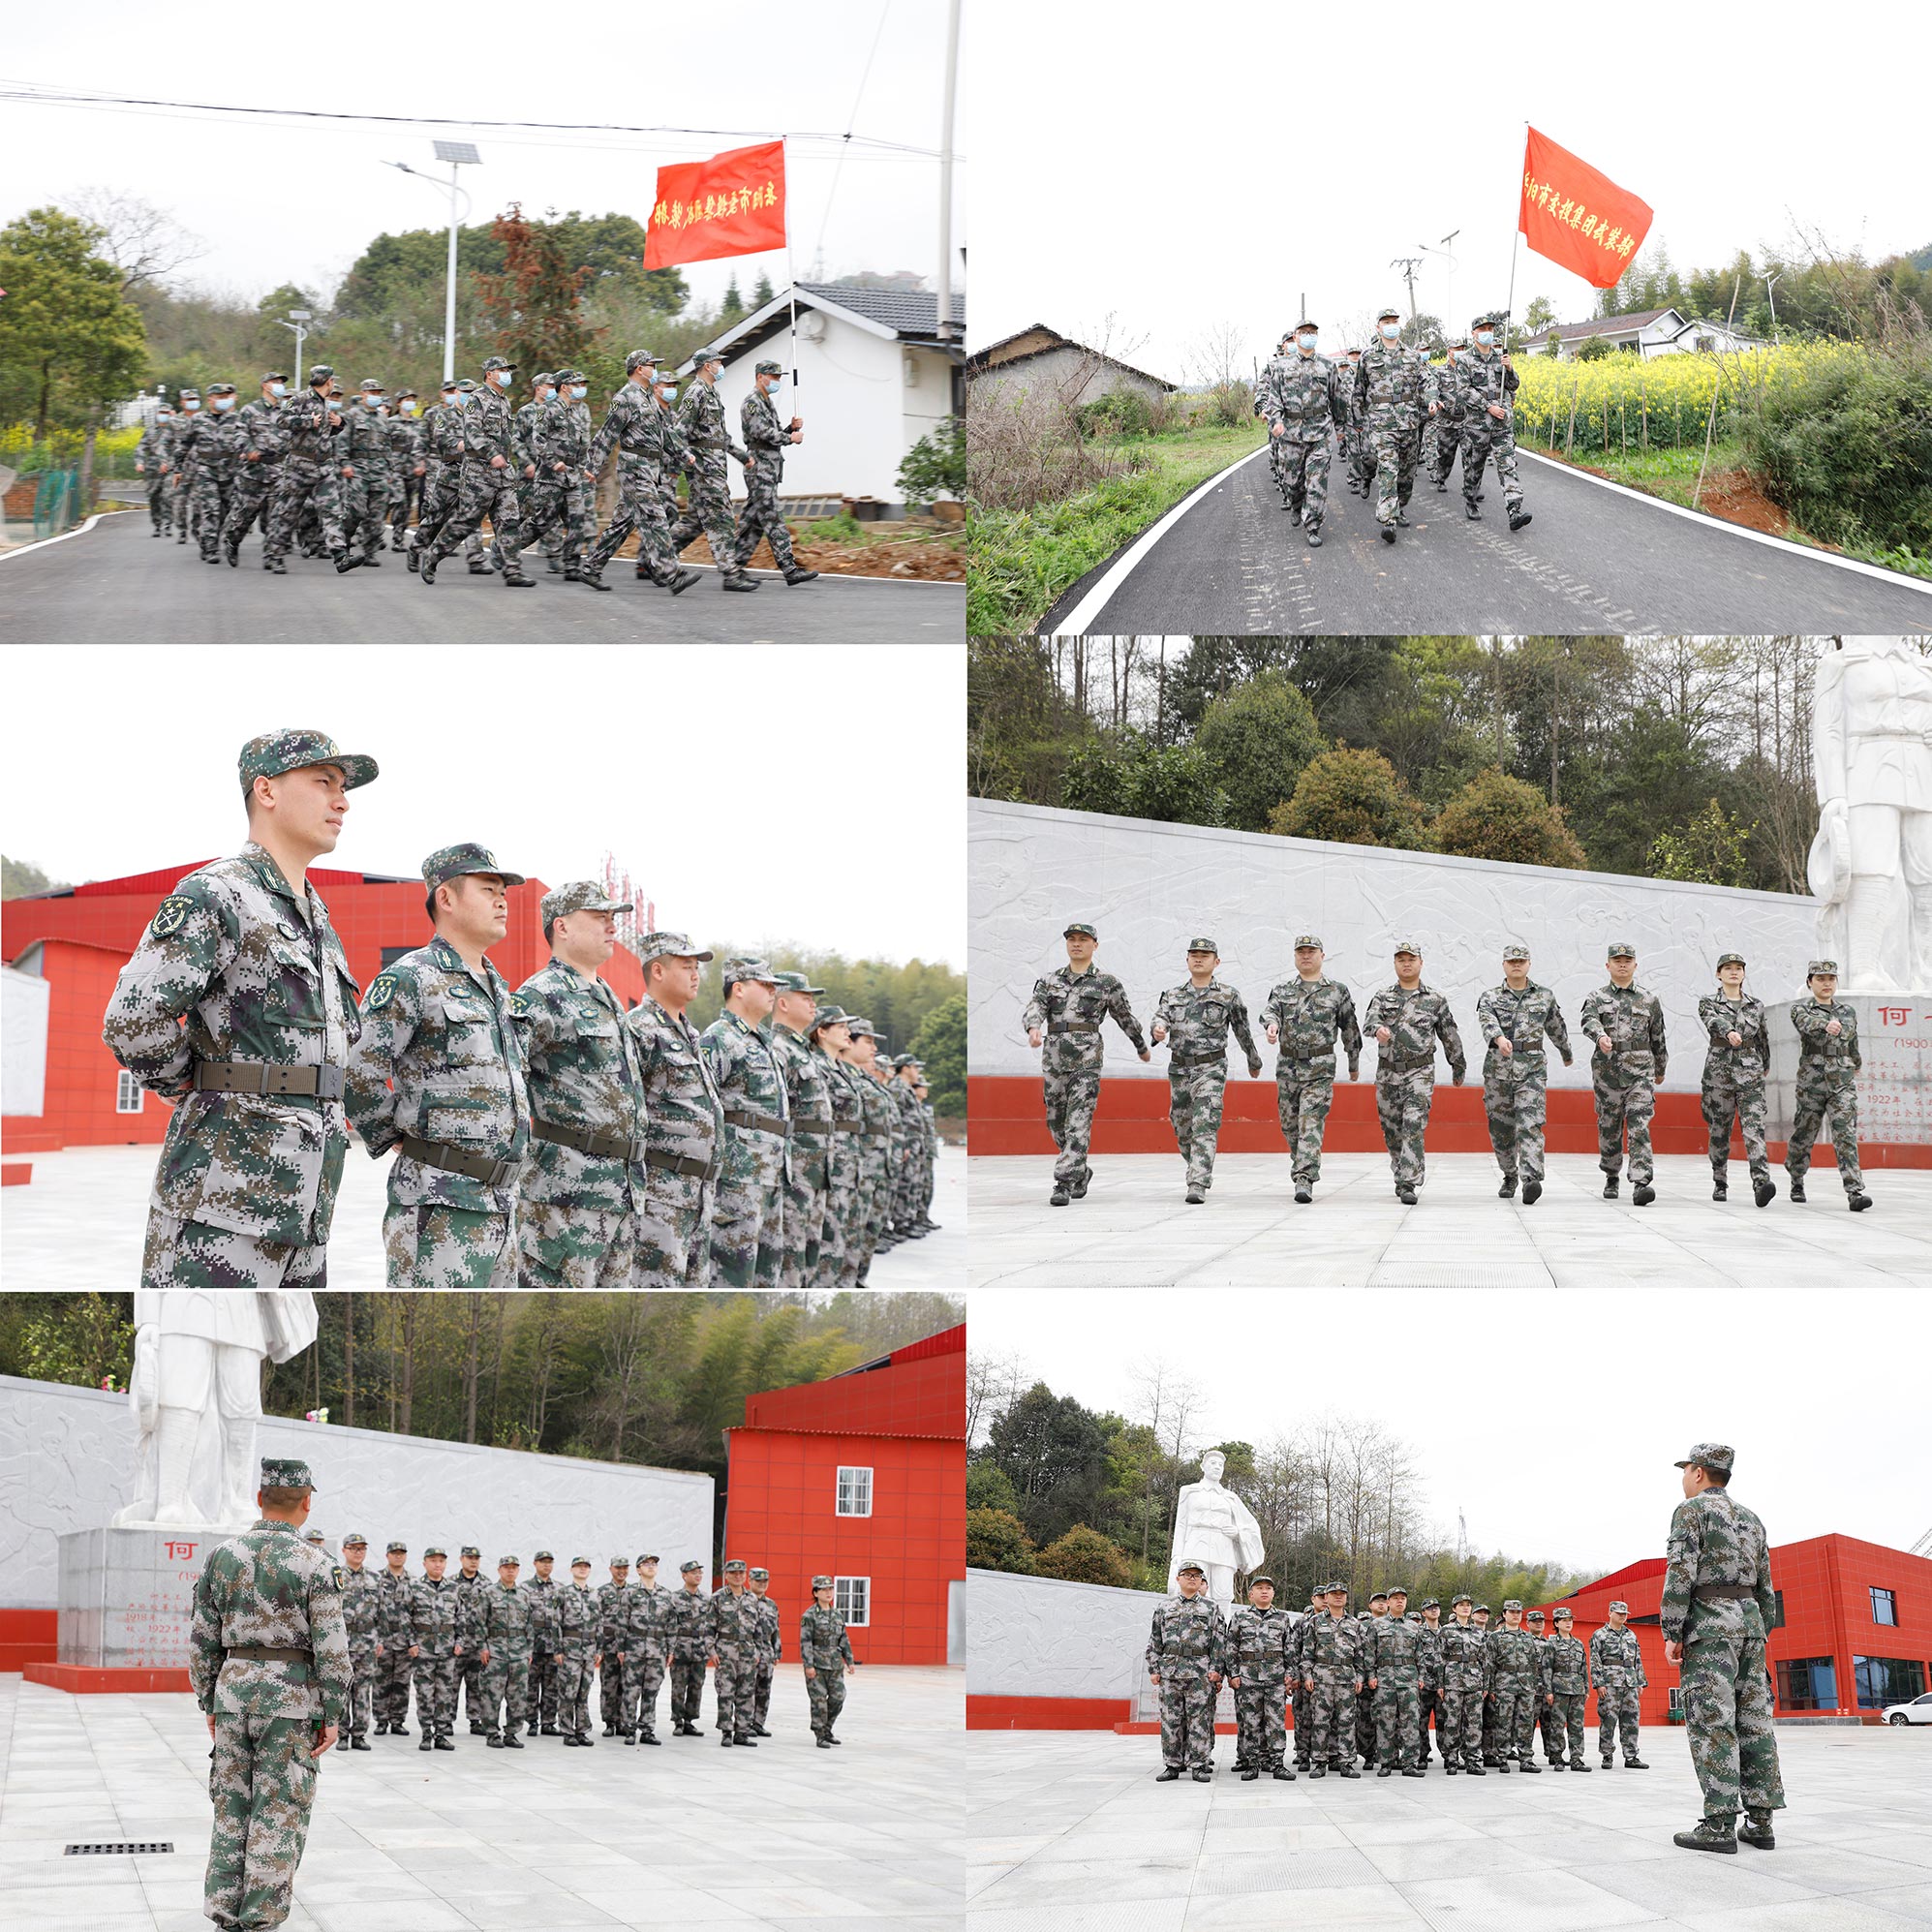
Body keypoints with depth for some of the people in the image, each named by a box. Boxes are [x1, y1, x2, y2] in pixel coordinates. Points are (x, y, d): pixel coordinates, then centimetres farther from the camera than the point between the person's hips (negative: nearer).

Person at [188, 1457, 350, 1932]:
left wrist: (208, 1704, 16)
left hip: (234, 1685, 4)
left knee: (231, 1801, 13)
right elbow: (331, 1648, -11)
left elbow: (202, 1640, 7)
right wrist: (333, 1716, -5)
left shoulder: (222, 1555, 3)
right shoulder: (313, 1563, -9)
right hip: (291, 1694, -4)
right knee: (280, 1805, 3)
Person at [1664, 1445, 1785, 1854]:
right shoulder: (1751, 1519, 18)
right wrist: (1761, 1636, 21)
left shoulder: (1691, 1510, -4)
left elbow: (1680, 1574, -13)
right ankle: (1760, 1822, 3)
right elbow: (1765, 1587, 18)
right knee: (1754, 1720, 5)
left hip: (1708, 1622, -7)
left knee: (1712, 1721, -10)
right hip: (1749, 1620, 7)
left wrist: (1671, 1633, -12)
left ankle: (1720, 1825, -14)